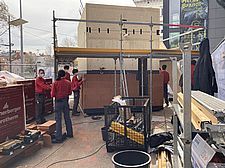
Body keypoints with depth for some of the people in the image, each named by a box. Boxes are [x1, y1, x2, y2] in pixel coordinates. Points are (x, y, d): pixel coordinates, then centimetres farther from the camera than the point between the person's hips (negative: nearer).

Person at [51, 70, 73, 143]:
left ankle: (59, 138, 1)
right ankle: (70, 133, 30)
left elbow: (52, 95, -11)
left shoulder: (55, 83, -12)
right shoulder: (68, 82, -2)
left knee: (58, 120, -1)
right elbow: (70, 92, 7)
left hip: (58, 102, -4)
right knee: (67, 118, 17)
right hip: (66, 101, 4)